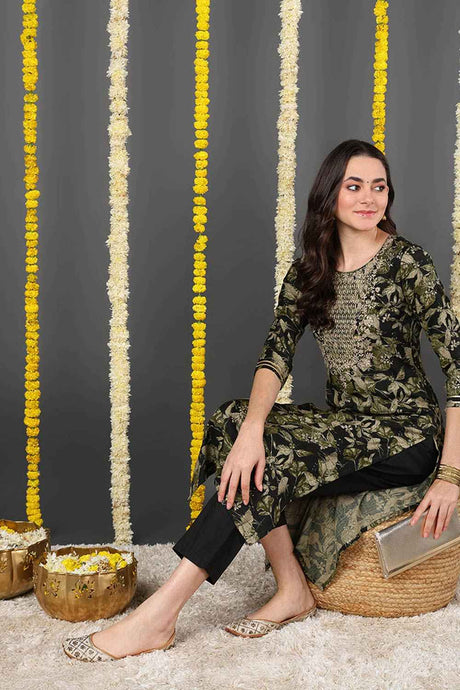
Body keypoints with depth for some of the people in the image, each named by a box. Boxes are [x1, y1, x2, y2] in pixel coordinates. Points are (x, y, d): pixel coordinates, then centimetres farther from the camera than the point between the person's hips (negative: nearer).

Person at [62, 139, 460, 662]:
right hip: (346, 424, 6)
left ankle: (157, 618, -23)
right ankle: (293, 591, -13)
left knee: (269, 460, -25)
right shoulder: (309, 271, 5)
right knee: (234, 419, -18)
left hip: (407, 438, -5)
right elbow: (275, 354, -7)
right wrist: (252, 428, -28)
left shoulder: (407, 262, -11)